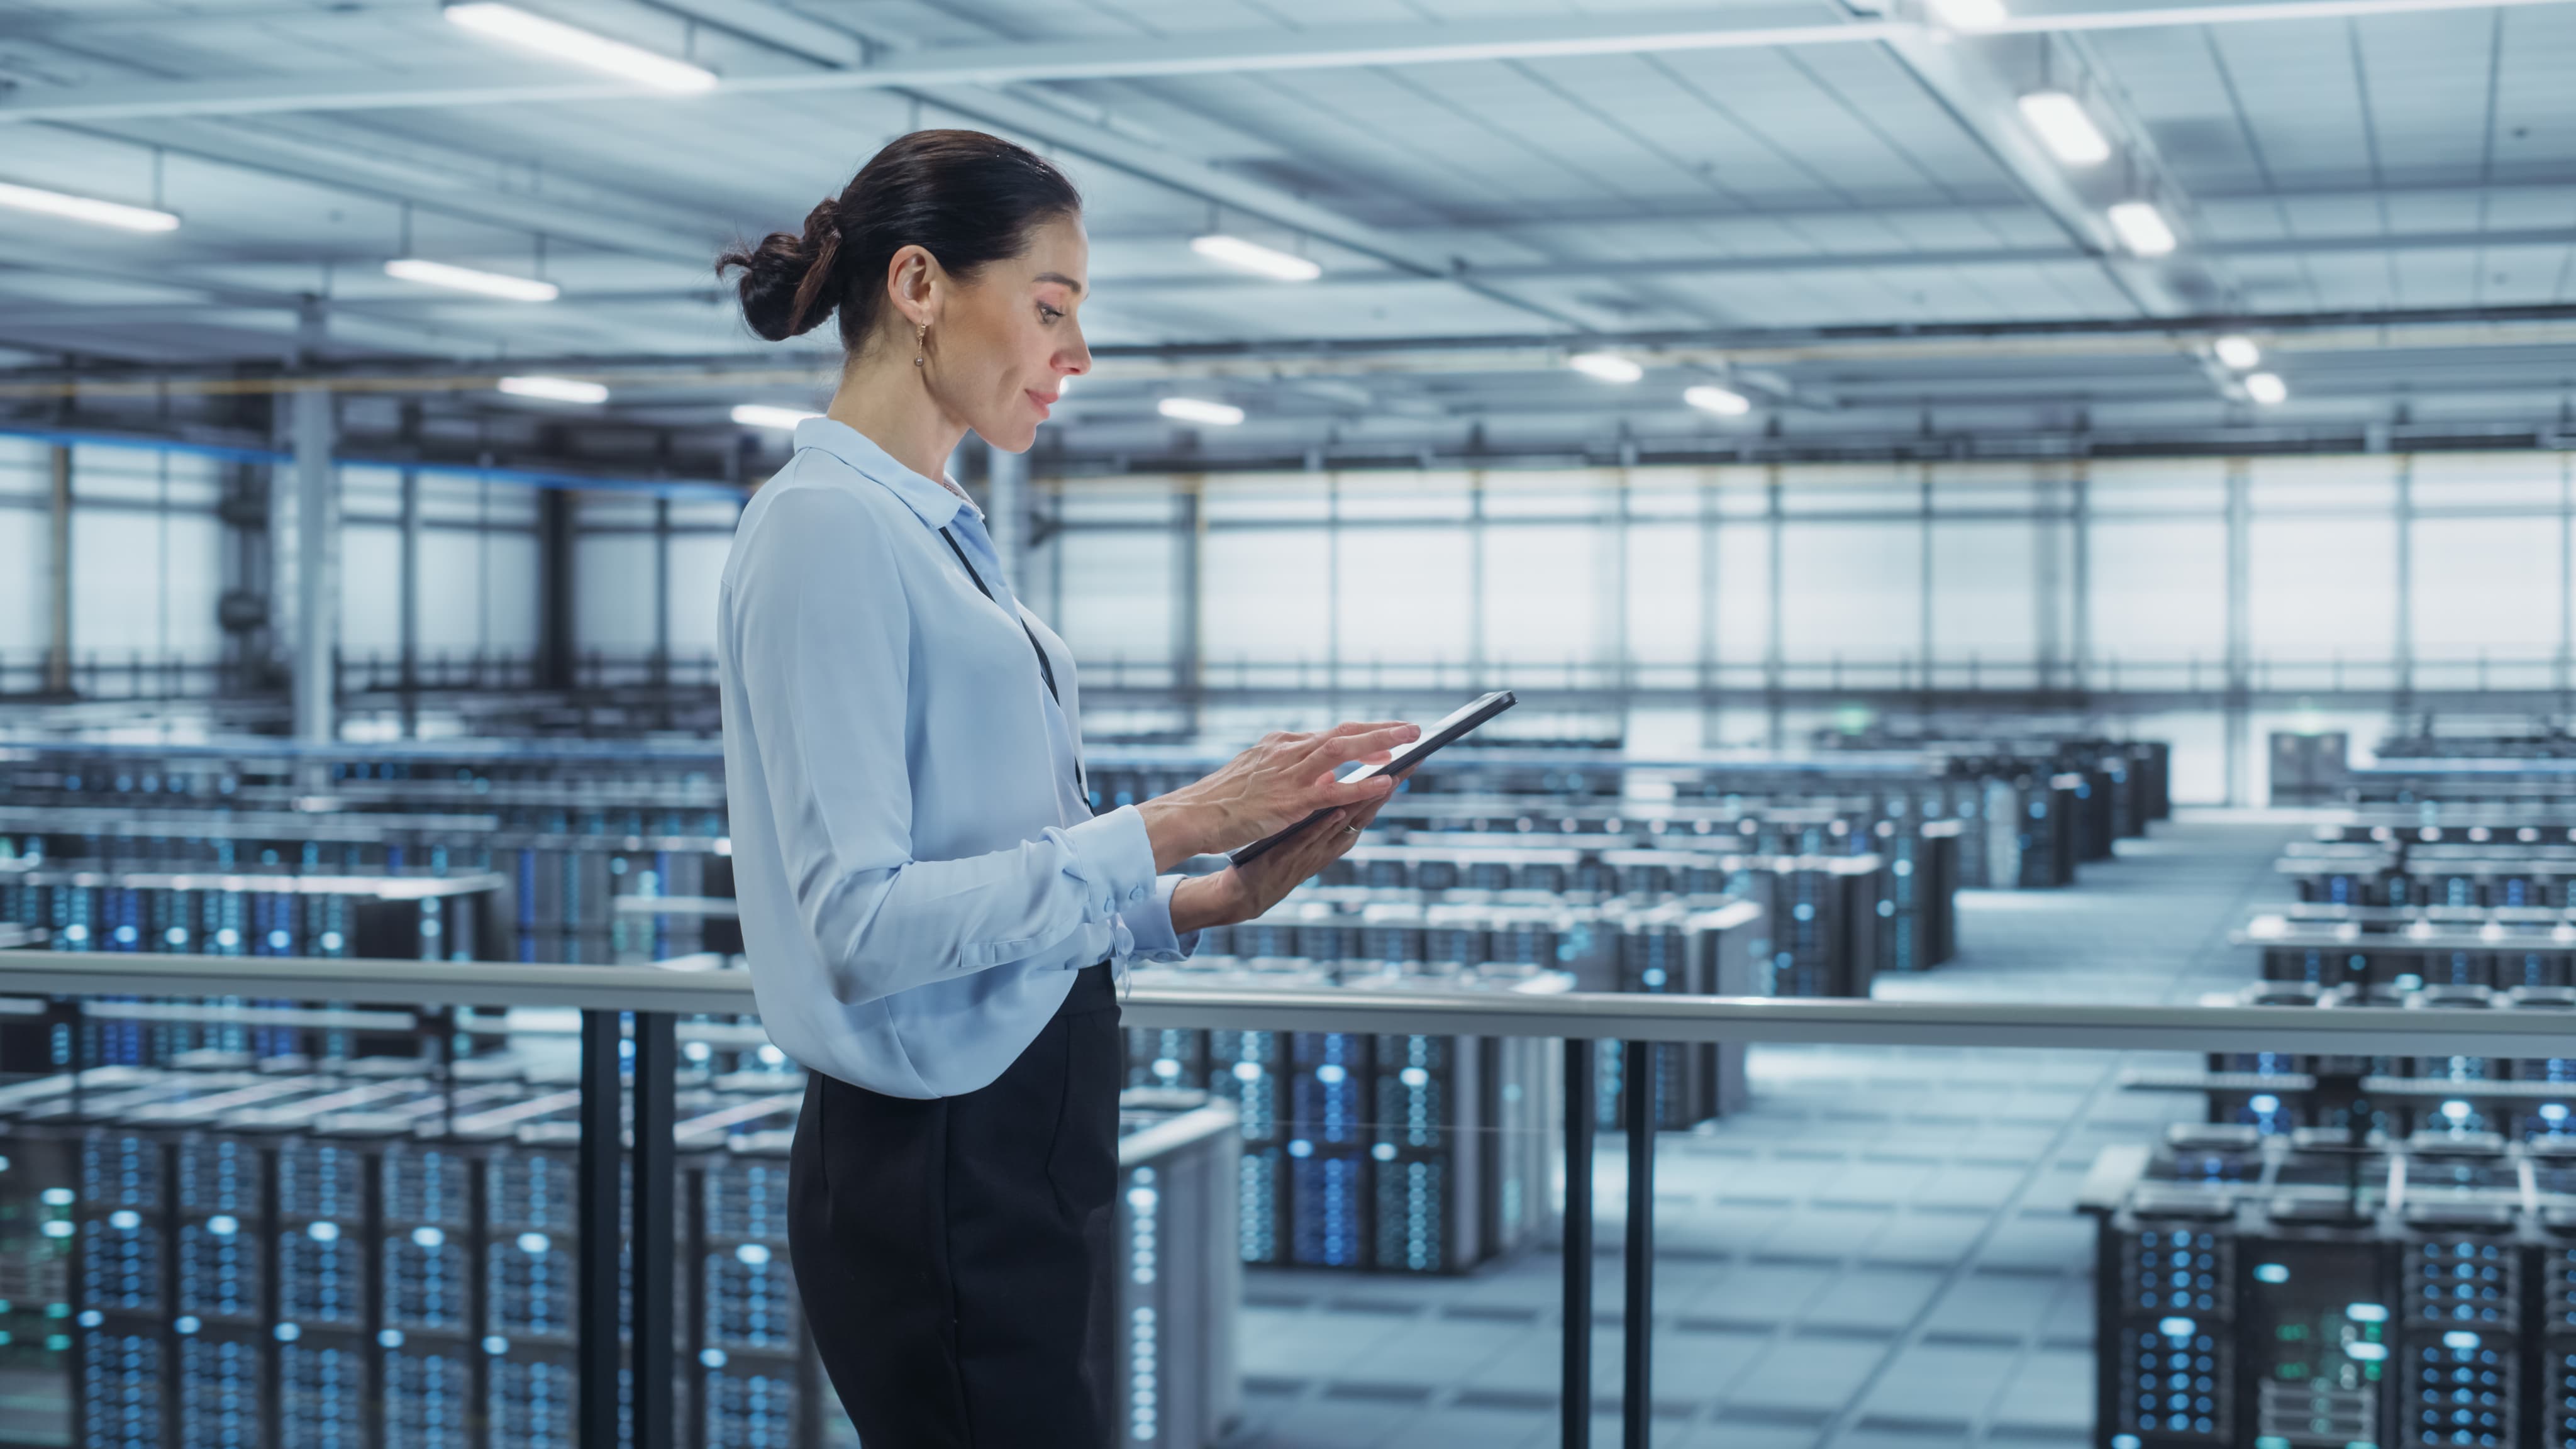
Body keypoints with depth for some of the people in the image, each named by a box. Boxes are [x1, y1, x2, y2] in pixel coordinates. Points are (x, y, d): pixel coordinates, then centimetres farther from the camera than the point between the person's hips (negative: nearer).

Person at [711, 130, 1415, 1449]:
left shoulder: (941, 532, 15)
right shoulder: (826, 529, -14)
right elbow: (862, 921, -21)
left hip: (1029, 1152, 9)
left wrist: (1213, 899, 4)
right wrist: (1166, 832, -19)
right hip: (940, 1176, -9)